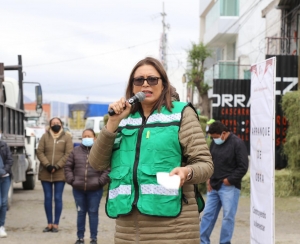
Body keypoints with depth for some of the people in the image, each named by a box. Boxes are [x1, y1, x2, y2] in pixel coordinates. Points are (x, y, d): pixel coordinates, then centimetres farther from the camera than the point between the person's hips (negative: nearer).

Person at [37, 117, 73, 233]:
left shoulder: (66, 137, 3)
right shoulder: (45, 136, 7)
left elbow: (68, 154, -5)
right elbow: (39, 152, 1)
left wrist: (56, 167, -14)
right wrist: (47, 165, -13)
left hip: (60, 173, -2)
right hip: (45, 173, 2)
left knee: (58, 198, 0)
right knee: (47, 198, 5)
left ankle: (56, 224, 6)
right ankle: (49, 224, 11)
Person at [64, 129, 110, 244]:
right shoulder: (75, 151, 7)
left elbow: (107, 168, -5)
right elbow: (68, 166, 11)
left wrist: (101, 181, -11)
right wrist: (71, 180, 1)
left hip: (95, 189, -3)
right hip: (78, 189, 3)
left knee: (93, 213, 4)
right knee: (81, 213, 10)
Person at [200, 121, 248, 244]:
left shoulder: (237, 143, -11)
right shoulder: (214, 143, 9)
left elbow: (243, 167, -13)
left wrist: (230, 180, -12)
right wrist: (208, 179, 6)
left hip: (229, 187, -6)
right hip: (213, 186, 7)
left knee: (228, 217, -2)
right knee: (207, 214, 8)